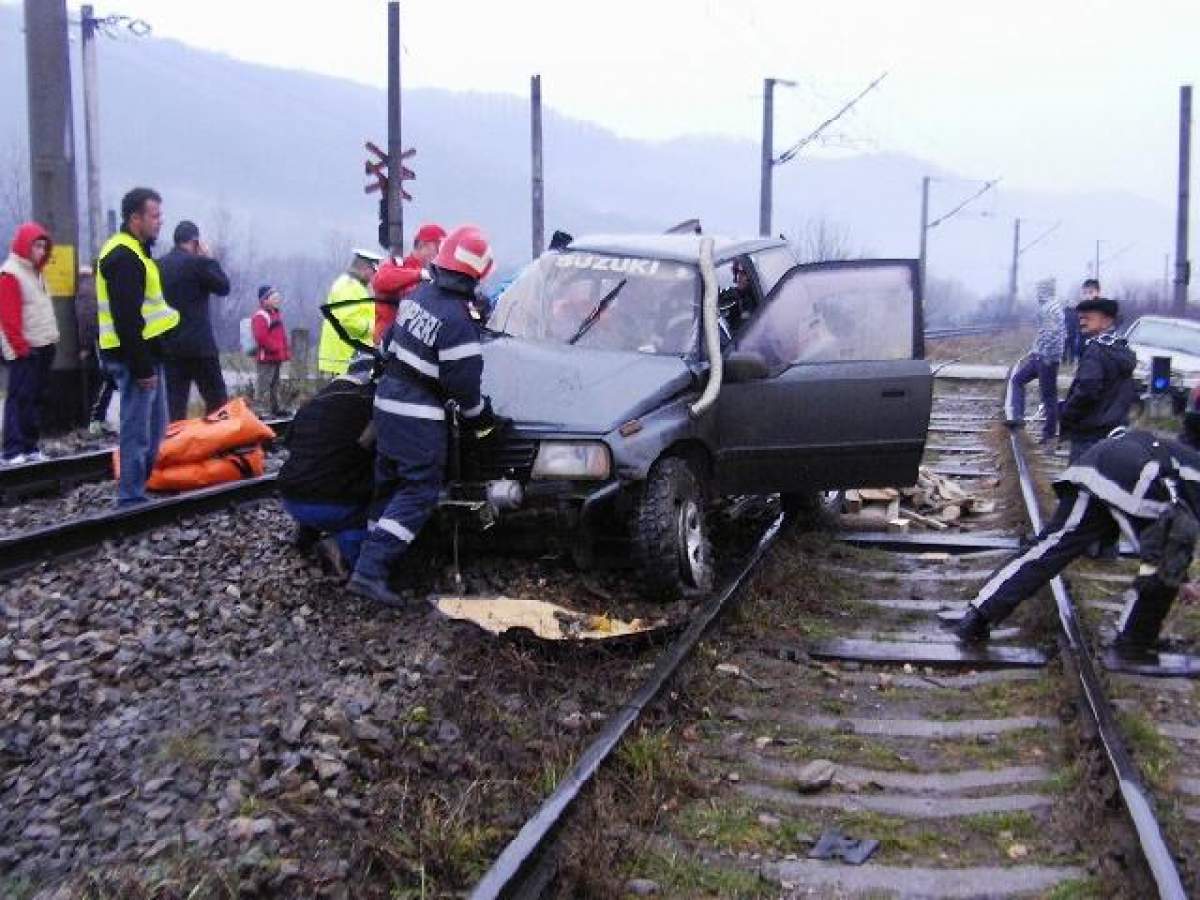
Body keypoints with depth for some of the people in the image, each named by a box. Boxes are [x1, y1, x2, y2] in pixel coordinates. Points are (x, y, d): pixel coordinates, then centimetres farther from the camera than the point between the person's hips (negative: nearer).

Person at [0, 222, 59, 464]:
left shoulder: (35, 272, 18)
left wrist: (51, 338, 16)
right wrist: (20, 347, -18)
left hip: (43, 347, 9)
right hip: (24, 350, -9)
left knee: (36, 398, 10)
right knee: (20, 398, -9)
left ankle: (30, 446, 15)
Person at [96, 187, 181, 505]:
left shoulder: (132, 251, 17)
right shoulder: (124, 257, -16)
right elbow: (126, 320, -22)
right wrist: (142, 367, -23)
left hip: (146, 353, 11)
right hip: (134, 357, -11)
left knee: (154, 426, 17)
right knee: (137, 430, -5)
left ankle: (143, 485, 24)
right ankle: (131, 497, 1)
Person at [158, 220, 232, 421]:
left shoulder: (159, 265, 10)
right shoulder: (198, 262, -9)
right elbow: (223, 287, 0)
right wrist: (210, 258, 5)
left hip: (168, 344, 6)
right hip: (199, 344, -6)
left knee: (175, 401, 5)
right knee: (217, 399, 2)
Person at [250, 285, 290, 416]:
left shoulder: (276, 314, 18)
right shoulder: (260, 316, -14)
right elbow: (261, 337, -24)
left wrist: (285, 351, 16)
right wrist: (276, 348, -20)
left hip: (277, 357, 10)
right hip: (266, 357, -10)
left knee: (275, 384, 18)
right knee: (264, 385, -11)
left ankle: (277, 408, 26)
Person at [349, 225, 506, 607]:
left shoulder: (419, 294, 4)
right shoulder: (458, 321, -22)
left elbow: (389, 341, 17)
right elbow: (464, 383, -18)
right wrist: (482, 421, -1)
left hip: (387, 400, 9)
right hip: (418, 417, -9)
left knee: (389, 483, 19)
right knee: (419, 491, -5)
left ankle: (374, 559, 28)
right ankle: (370, 570, -13)